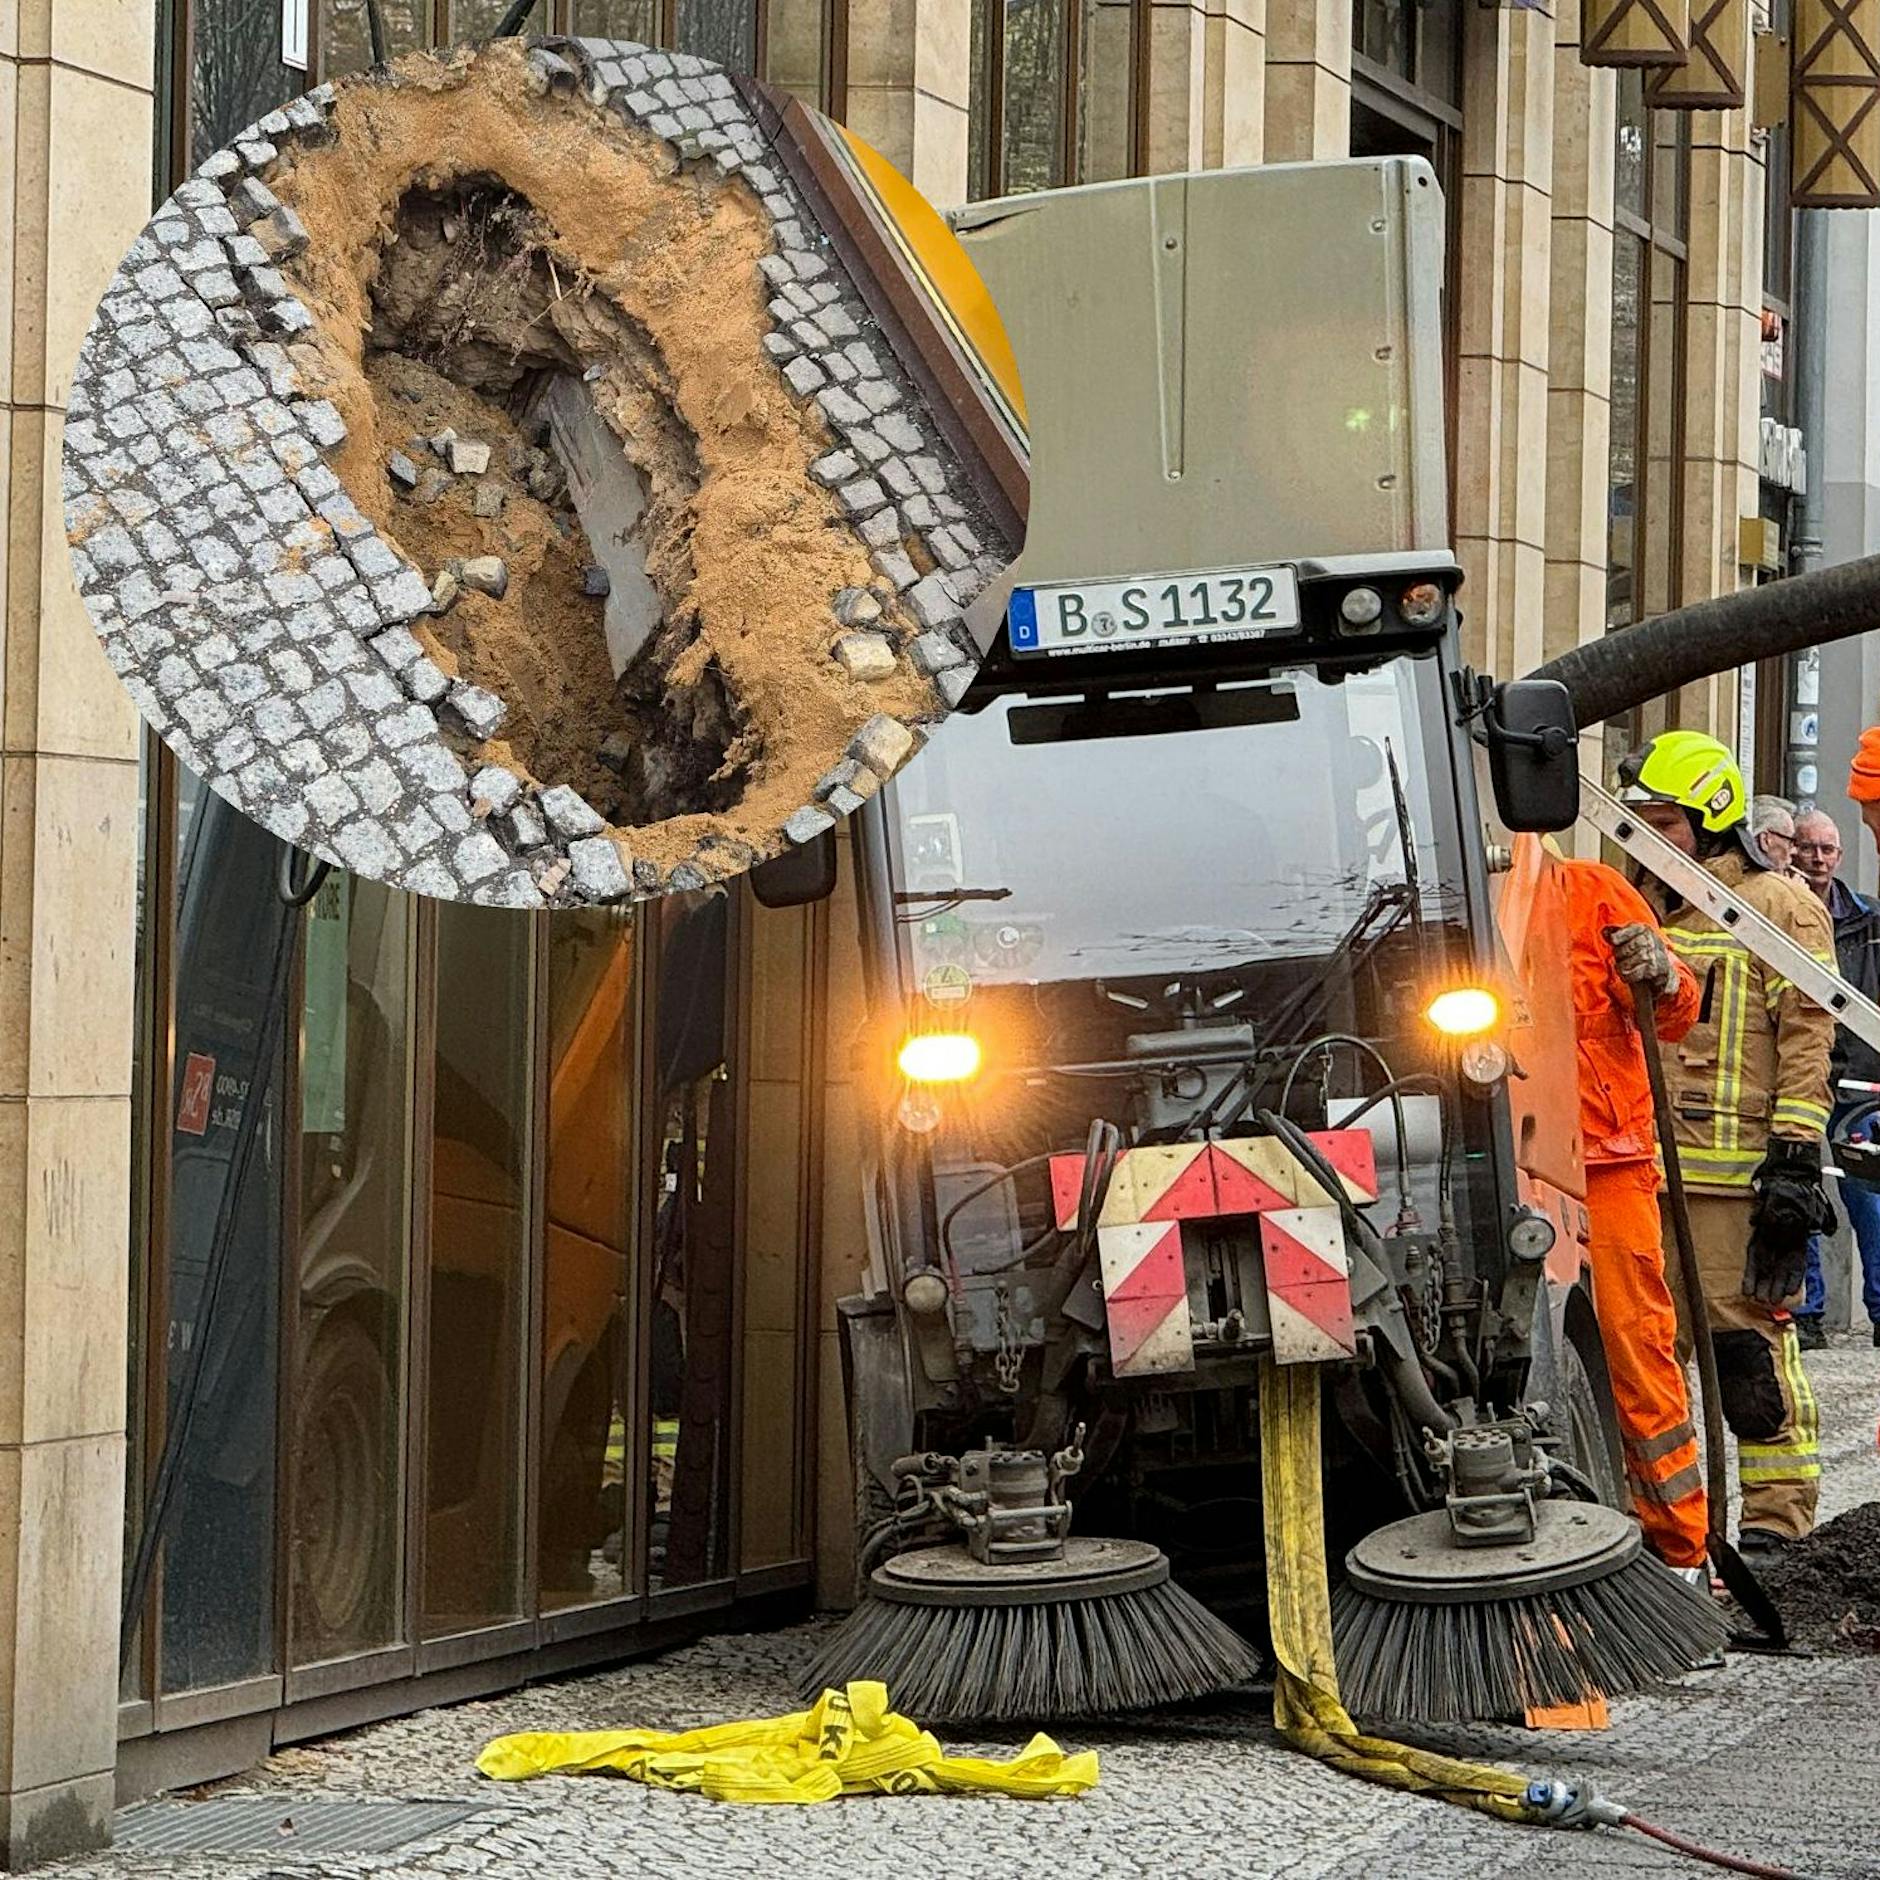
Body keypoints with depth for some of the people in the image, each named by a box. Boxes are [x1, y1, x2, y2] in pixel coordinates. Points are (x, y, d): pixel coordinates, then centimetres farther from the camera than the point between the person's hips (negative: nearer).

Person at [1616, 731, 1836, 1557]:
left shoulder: (1780, 908, -2)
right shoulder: (1650, 914, 21)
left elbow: (1807, 1039, -9)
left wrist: (1794, 1160, -16)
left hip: (1739, 1176, -7)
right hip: (1649, 1175, 8)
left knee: (1751, 1347, -7)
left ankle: (1776, 1516, -2)